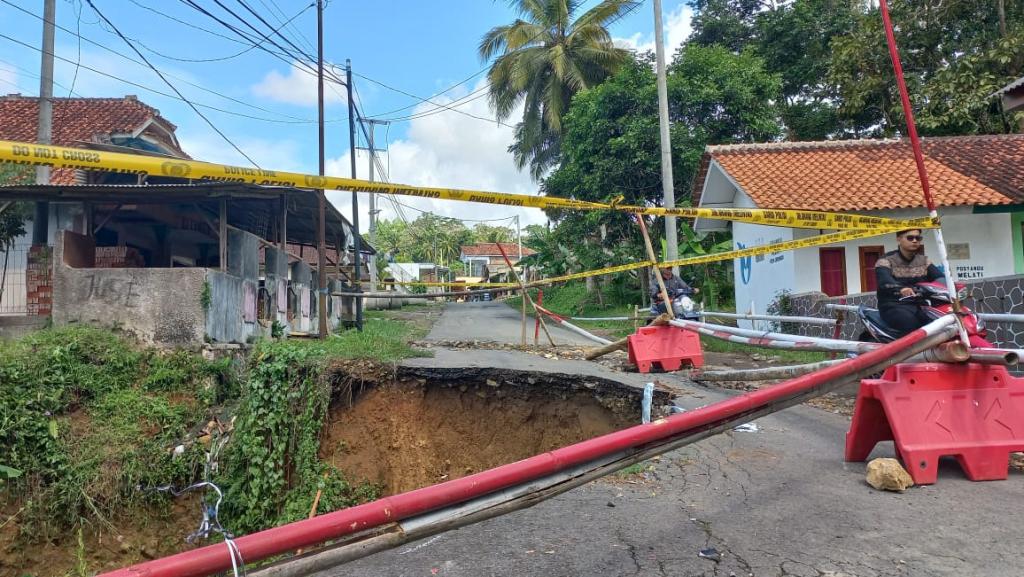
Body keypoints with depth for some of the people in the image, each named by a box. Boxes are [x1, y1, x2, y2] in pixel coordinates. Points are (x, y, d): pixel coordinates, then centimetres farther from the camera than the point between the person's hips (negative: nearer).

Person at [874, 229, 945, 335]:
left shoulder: (923, 261, 16)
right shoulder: (886, 260, -4)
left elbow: (939, 277, 1)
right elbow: (884, 280, -25)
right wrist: (900, 288, -46)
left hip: (919, 306, 5)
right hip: (894, 307, -5)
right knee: (912, 323, -33)